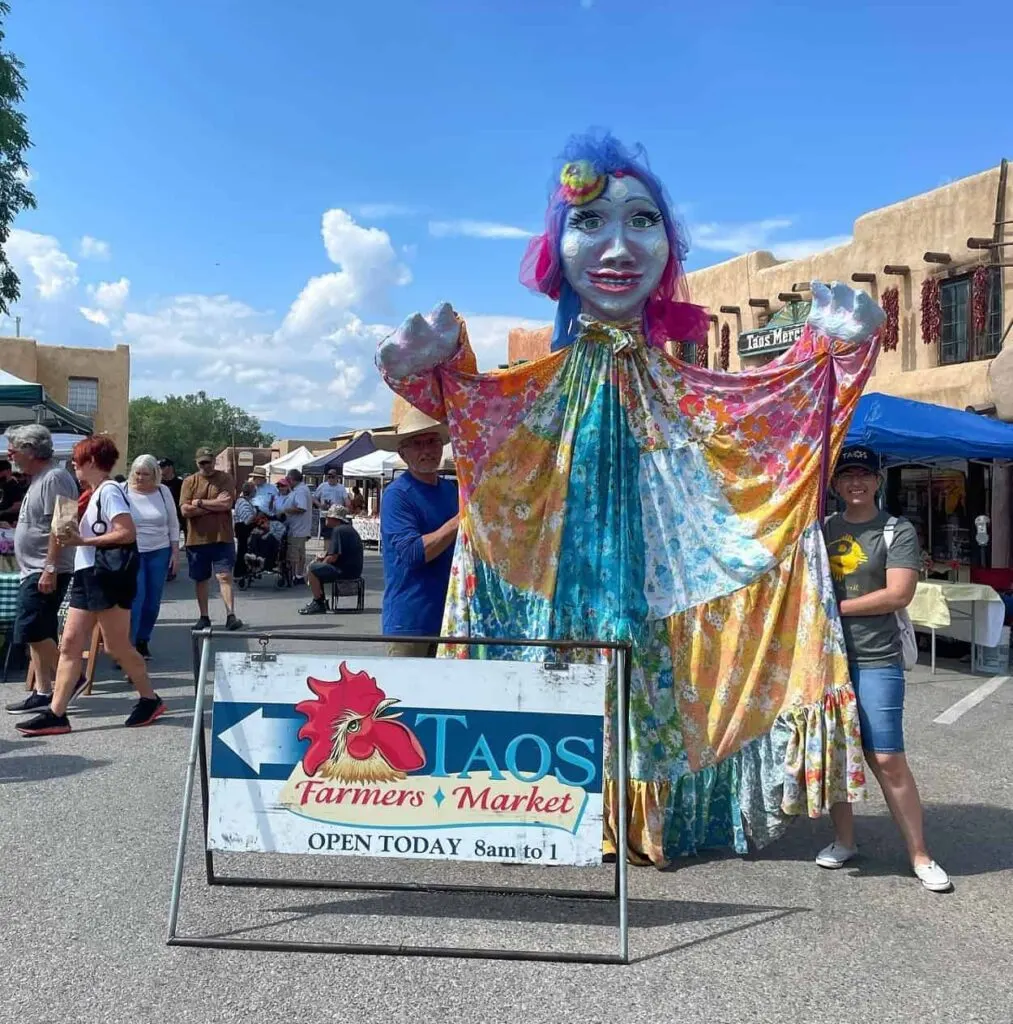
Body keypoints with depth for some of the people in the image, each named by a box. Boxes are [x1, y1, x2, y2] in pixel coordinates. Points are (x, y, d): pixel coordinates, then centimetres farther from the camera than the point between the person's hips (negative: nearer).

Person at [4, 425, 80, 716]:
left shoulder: (54, 478, -14)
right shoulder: (39, 478, 17)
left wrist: (50, 568, -25)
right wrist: (41, 569, 20)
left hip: (46, 572, -10)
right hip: (34, 571, 10)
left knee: (32, 631, -11)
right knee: (38, 635, 10)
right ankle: (43, 691, 15)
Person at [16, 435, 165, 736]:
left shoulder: (109, 490, -12)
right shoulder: (97, 494, 18)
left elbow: (128, 532, -22)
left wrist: (82, 541, -19)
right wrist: (74, 535, 7)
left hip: (108, 577, -10)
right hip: (88, 576, 10)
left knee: (117, 646, 0)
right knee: (70, 644, 5)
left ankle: (150, 700, 16)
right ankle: (56, 714, 6)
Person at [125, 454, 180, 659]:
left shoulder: (163, 491, 2)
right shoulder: (124, 492, -6)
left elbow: (173, 524, 9)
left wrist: (175, 552, 5)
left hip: (160, 553, 3)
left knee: (152, 602, 9)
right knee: (135, 601, -12)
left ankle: (143, 641, 24)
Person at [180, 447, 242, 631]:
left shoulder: (224, 478, 0)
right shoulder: (189, 482, 4)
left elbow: (227, 504, -14)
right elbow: (185, 511, -8)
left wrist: (199, 502, -10)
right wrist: (215, 505, -12)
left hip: (222, 538, -3)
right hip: (196, 539, 3)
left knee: (224, 576, -8)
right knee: (201, 579, 12)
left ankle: (231, 615, -9)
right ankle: (204, 617, 24)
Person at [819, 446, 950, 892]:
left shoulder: (898, 532, -1)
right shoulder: (821, 529, 12)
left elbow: (898, 595, -12)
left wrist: (834, 607, -11)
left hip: (875, 662, -4)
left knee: (887, 760, -4)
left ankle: (920, 854, 10)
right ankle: (844, 840, 26)